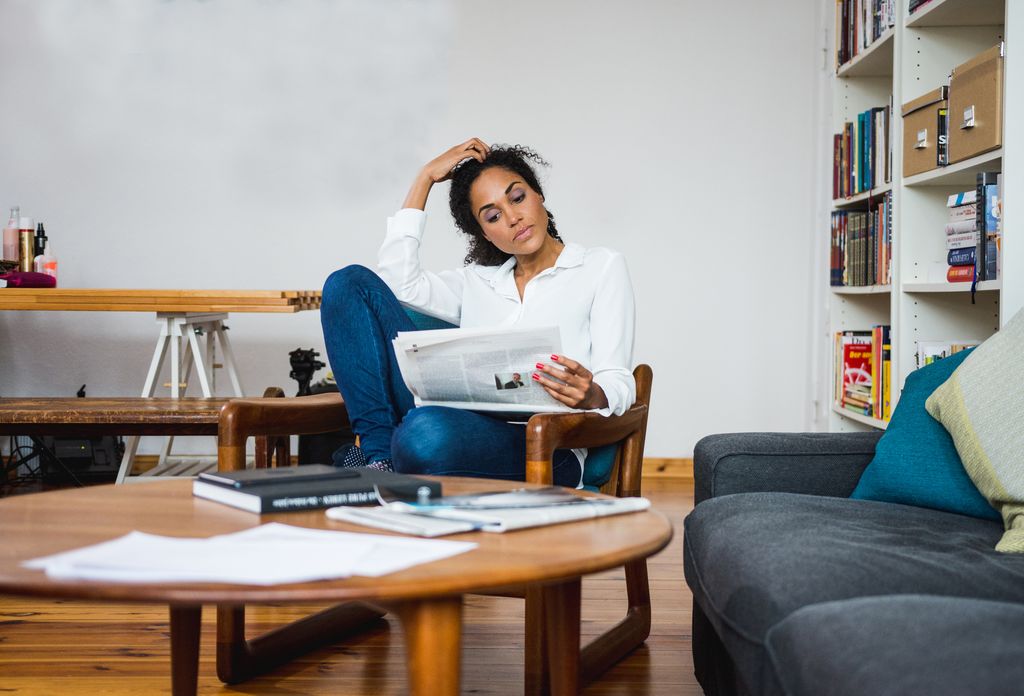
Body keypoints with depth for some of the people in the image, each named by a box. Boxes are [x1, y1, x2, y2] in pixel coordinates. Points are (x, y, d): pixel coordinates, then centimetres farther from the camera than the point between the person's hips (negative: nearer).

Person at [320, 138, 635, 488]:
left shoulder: (602, 266, 14)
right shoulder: (478, 281, 27)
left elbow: (618, 384, 3)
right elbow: (398, 282, 9)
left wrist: (592, 396, -23)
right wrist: (426, 177, 17)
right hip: (463, 421, 5)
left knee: (428, 434, -42)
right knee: (351, 283, -2)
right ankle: (379, 456, -12)